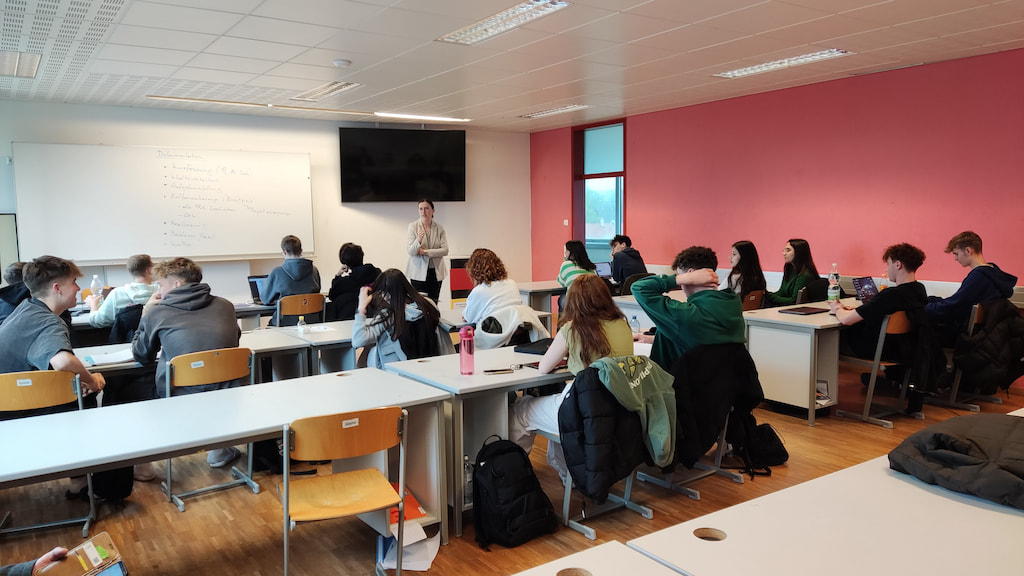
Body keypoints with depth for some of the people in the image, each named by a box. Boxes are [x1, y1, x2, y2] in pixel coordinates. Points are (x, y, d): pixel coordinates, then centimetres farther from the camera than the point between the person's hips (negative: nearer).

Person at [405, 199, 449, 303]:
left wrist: (425, 252, -12)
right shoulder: (413, 226, 0)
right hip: (419, 271, -2)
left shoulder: (440, 228, 5)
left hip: (436, 271, 2)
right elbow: (410, 251, -8)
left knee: (433, 303, 1)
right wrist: (418, 241, -29)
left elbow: (445, 250, -4)